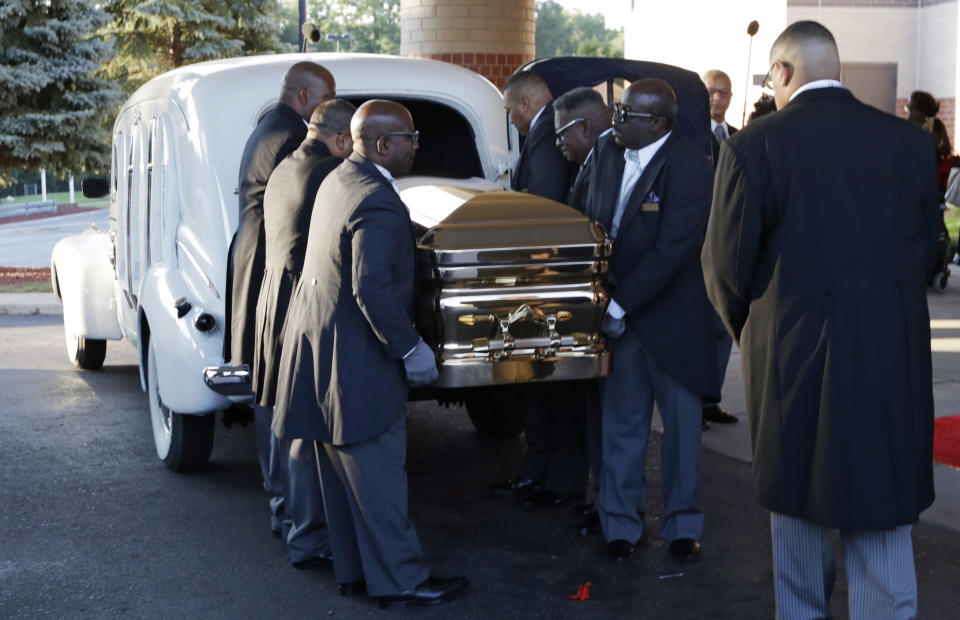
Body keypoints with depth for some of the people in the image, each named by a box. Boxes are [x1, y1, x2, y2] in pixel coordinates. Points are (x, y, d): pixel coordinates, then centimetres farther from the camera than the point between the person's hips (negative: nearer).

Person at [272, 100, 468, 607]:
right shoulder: (377, 205, -23)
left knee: (343, 471, 17)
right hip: (357, 362, -10)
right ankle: (400, 580, 9)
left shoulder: (337, 181, 8)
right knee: (378, 474, 0)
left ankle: (352, 569, 28)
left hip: (320, 350, 10)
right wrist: (410, 349, -18)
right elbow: (373, 290, -29)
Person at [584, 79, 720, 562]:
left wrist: (621, 305, -18)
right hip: (617, 313, 5)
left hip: (672, 317, -5)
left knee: (682, 424, 9)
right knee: (621, 425, 10)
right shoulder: (607, 151, 3)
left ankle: (682, 526, 23)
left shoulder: (690, 168, -17)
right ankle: (620, 523, 21)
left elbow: (671, 250, -21)